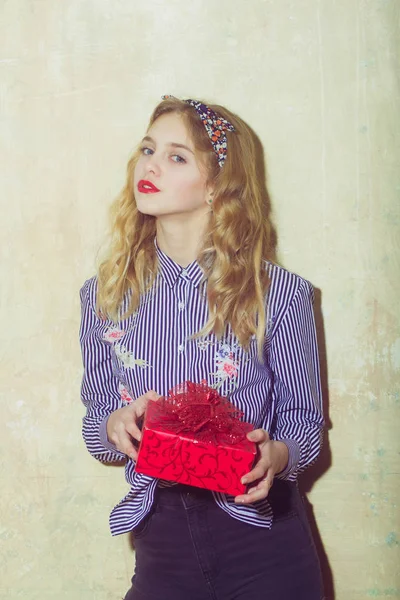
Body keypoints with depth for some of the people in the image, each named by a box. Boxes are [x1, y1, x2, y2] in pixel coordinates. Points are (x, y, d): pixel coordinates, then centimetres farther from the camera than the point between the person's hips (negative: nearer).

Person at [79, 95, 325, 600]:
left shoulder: (280, 294, -6)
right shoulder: (105, 295, 2)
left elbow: (303, 417, 1)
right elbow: (95, 423, 8)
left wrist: (276, 455, -20)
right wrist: (115, 426, -15)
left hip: (262, 536, -1)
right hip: (162, 534, 2)